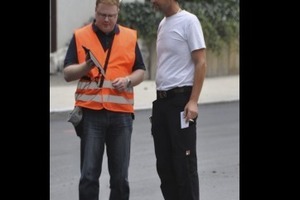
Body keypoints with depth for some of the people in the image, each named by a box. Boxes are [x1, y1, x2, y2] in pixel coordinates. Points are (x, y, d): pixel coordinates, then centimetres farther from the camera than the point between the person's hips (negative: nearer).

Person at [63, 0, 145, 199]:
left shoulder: (130, 36, 10)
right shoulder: (80, 36, 4)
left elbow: (140, 71, 13)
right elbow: (68, 74, 0)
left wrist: (128, 80, -8)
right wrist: (87, 66, -19)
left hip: (121, 113, 2)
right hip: (91, 111, -2)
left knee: (120, 175, 7)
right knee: (89, 173, -3)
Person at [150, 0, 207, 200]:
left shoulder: (188, 21, -9)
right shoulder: (162, 24, 14)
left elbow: (201, 62, -12)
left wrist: (193, 101, -18)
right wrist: (159, 101, 16)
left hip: (181, 99, -8)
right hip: (161, 100, 8)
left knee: (184, 162, -5)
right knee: (164, 162, 11)